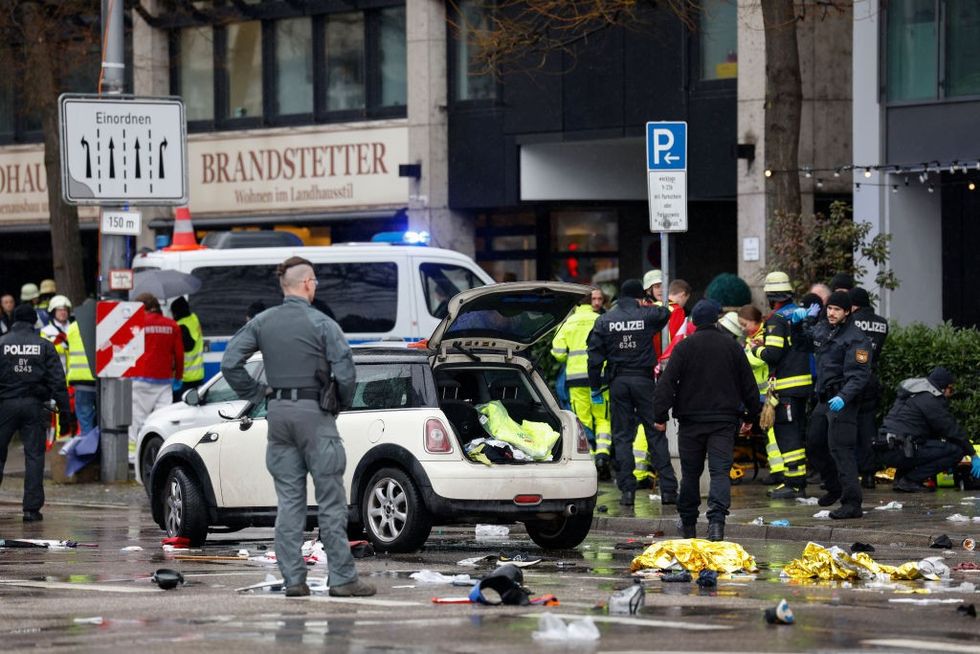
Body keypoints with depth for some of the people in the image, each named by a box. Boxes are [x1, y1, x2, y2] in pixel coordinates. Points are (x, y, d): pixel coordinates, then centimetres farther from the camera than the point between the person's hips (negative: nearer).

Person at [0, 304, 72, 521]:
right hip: (34, 405, 1)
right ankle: (31, 508, -2)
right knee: (34, 455, 3)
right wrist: (64, 413, 2)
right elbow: (58, 382, 0)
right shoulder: (45, 346, 3)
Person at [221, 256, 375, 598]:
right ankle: (343, 579, -1)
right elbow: (344, 372, -14)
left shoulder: (261, 322, 5)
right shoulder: (321, 324, -9)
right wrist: (343, 403, 4)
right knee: (330, 501, -1)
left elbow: (230, 363, 2)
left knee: (289, 501, 8)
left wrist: (257, 395, 9)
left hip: (278, 415, 5)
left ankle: (293, 579, 5)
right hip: (314, 414, -5)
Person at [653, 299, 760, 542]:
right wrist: (751, 415, 20)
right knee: (720, 471, -5)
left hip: (691, 421, 0)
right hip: (724, 421, 0)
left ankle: (688, 523, 23)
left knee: (690, 472, 12)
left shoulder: (685, 346, -3)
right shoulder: (732, 346, 3)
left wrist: (661, 415, -5)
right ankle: (717, 519, -25)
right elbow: (748, 385, 10)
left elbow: (667, 383, -8)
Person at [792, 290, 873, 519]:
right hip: (824, 400, 9)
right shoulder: (821, 329, 11)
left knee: (841, 449, -15)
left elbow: (859, 375, -22)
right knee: (816, 442, 20)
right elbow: (803, 342, 32)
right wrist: (798, 323, 13)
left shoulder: (855, 339, -14)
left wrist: (844, 397, -34)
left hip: (842, 403, -9)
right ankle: (834, 488, 39)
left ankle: (852, 503, -17)